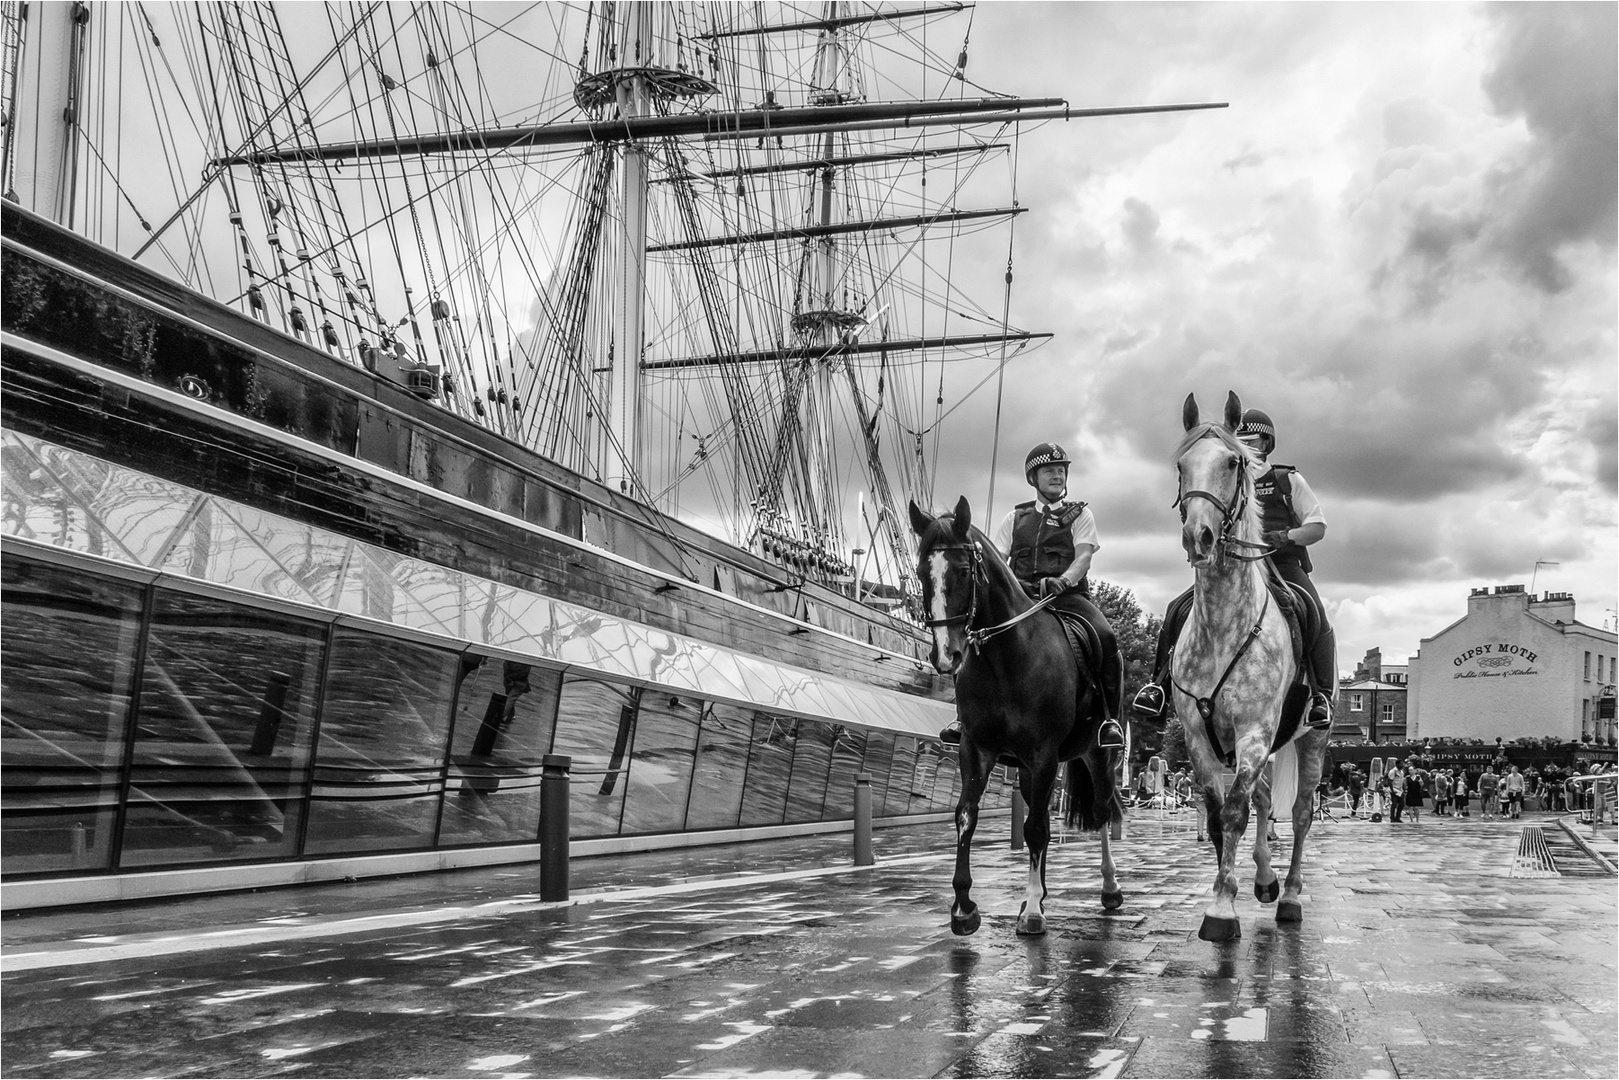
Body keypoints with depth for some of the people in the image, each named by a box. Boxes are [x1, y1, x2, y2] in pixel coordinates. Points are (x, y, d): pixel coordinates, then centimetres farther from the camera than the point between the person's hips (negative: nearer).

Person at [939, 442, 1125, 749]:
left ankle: (1109, 718, -21)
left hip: (1068, 596, -2)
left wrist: (1063, 580, -25)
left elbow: (1083, 556, -3)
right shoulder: (1016, 517, 20)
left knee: (1105, 638, -30)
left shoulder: (1080, 515, 14)